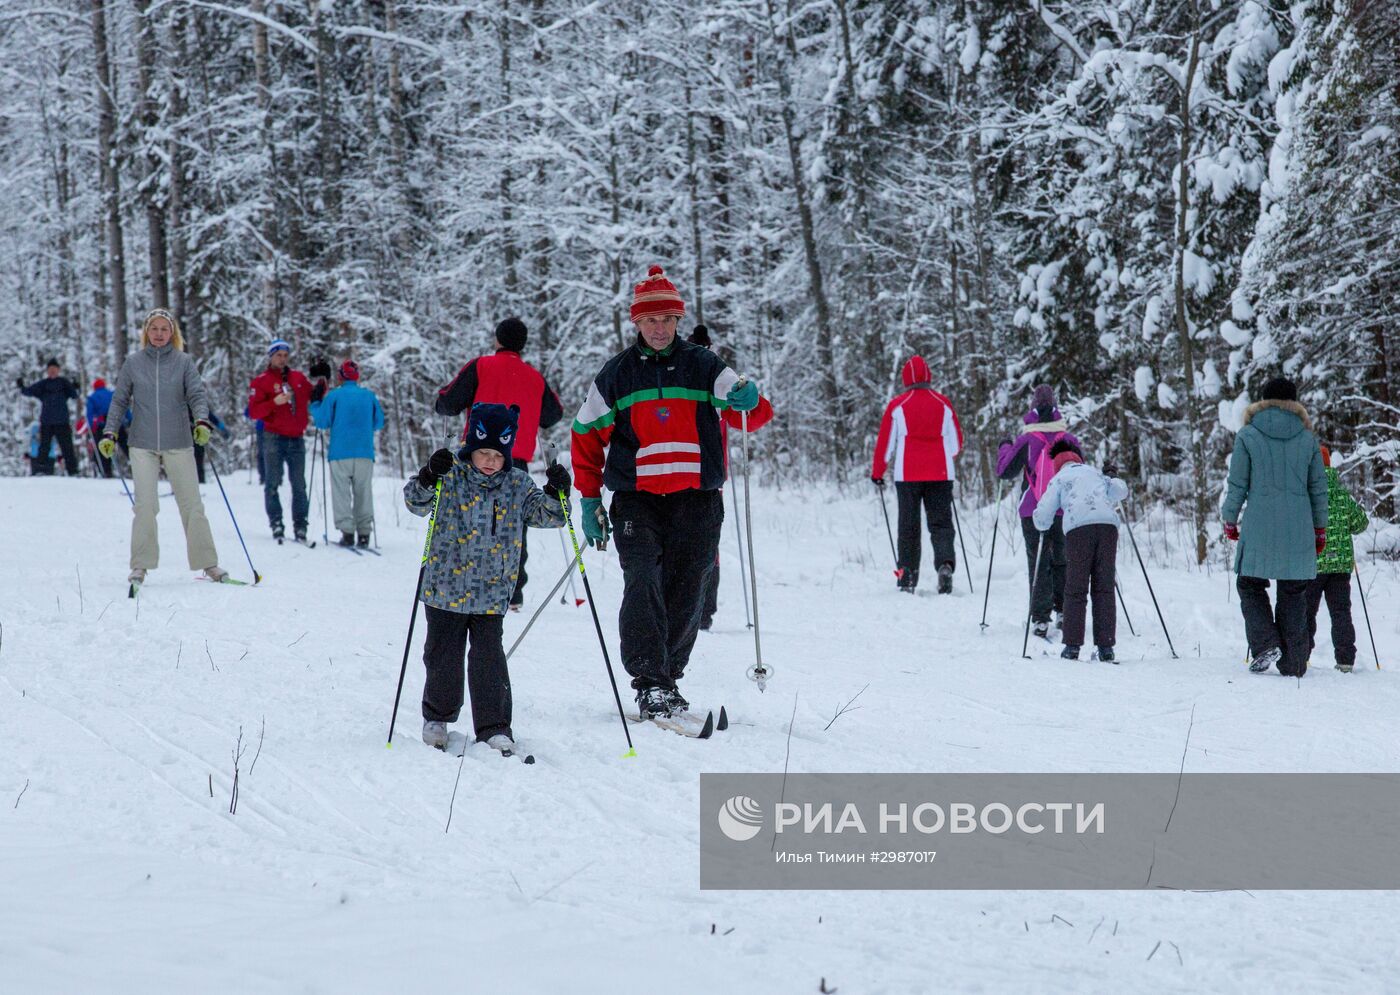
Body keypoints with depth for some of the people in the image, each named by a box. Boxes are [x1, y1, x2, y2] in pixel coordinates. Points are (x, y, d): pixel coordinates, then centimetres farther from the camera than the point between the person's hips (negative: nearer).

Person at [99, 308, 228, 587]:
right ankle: (140, 565, 0)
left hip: (178, 444, 0)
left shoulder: (184, 362, 3)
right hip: (143, 445, 0)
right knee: (146, 506, -9)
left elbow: (197, 394, -4)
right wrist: (109, 433, 2)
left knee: (192, 505, 2)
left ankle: (207, 563, 10)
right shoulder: (133, 362, 5)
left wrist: (202, 421, -22)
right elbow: (120, 401, 10)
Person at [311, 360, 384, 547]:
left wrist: (315, 403, 11)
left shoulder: (334, 396, -4)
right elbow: (379, 423, 12)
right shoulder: (370, 396, 6)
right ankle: (364, 534, 3)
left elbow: (322, 421, -3)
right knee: (363, 493, 8)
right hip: (365, 453, 2)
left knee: (341, 493, 2)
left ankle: (347, 531, -8)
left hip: (340, 453, -2)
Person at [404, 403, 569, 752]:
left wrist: (556, 493, -14)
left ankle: (494, 726, 6)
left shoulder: (517, 484, 3)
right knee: (443, 656, 9)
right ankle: (437, 717, 28)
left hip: (492, 592, 1)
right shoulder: (450, 476, -5)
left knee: (488, 658, -2)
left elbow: (545, 515, 5)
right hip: (446, 587, -1)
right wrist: (429, 478, -32)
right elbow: (416, 502, -13)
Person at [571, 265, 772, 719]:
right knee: (643, 582, -19)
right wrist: (590, 500, 11)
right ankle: (649, 681, -23)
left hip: (697, 501, 1)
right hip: (636, 502, -1)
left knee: (685, 596, 3)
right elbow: (586, 435, 16)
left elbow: (750, 417, 0)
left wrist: (750, 401, -25)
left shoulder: (704, 367, 8)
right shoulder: (616, 375, 10)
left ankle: (669, 677, 16)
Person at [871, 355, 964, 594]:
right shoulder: (944, 404, 4)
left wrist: (877, 473, 14)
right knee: (941, 523, 3)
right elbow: (956, 443, 11)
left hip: (907, 475, -1)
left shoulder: (897, 406, -2)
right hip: (940, 475, 1)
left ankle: (907, 576, 6)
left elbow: (885, 442, 2)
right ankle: (945, 562, -22)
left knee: (908, 525, 7)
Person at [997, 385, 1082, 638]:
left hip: (1033, 512, -2)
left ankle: (1040, 619, -4)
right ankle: (1063, 611, 19)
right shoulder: (1069, 439, -2)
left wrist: (1004, 447, 15)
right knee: (1062, 561, 18)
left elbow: (1005, 471, -2)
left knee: (1038, 565, 1)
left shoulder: (1026, 440, -9)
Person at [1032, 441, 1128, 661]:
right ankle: (1106, 647, 1)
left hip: (1078, 528, -2)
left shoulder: (1059, 478, 21)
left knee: (1075, 589, 3)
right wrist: (1111, 478, 35)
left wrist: (1044, 524, 34)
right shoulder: (1096, 473, 30)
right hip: (1107, 525, 2)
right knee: (1104, 588, 6)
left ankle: (1072, 646, -3)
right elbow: (1121, 492, 14)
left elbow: (1042, 517, 11)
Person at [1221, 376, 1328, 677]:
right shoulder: (1307, 437, 6)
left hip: (1259, 527, -2)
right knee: (1294, 592, 8)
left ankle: (1265, 644, -9)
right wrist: (1320, 528, 19)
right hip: (1298, 528, 2)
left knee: (1250, 585, 10)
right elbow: (1318, 487, 10)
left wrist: (1230, 521, 12)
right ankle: (1293, 663, 7)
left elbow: (1237, 484, -1)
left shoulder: (1248, 435, -1)